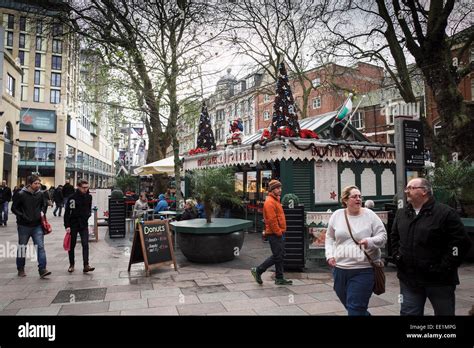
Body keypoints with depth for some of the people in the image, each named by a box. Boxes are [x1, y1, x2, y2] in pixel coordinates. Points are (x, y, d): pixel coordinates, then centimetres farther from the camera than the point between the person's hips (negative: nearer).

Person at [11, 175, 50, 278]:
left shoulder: (40, 194, 2)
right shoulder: (21, 195, -9)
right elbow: (14, 208, -5)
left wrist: (42, 212, 0)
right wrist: (23, 216, -16)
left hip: (37, 225, 2)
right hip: (24, 226, -2)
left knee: (40, 246, -6)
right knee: (22, 247, 13)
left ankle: (42, 269, -6)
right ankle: (21, 269, 29)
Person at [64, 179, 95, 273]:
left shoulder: (89, 197, 3)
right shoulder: (72, 197, -11)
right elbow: (67, 212, -10)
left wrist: (88, 215, 1)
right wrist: (67, 225, -15)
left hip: (84, 224, 3)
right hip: (73, 225, -2)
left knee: (85, 244, -7)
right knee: (72, 245, 9)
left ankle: (86, 266, -8)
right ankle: (71, 265, 24)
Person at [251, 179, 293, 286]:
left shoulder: (275, 200, 16)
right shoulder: (270, 202, -17)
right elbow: (272, 220, -22)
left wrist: (281, 232, 17)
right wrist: (278, 232, -18)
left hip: (279, 233, 10)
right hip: (274, 234, -10)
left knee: (280, 256, 13)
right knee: (277, 256, -6)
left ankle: (279, 278, 21)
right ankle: (258, 270, 6)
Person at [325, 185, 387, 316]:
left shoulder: (369, 215, -5)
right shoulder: (336, 215, 2)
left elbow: (382, 235, -3)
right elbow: (329, 237, 12)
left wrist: (370, 241, -22)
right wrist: (330, 255, 1)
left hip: (364, 269, -4)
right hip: (339, 268, 4)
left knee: (355, 309, -3)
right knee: (348, 304, 21)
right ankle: (364, 314, 48)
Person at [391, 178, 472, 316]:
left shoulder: (445, 213, -9)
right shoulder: (401, 214, 10)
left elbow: (461, 241, -12)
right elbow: (394, 238, 22)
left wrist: (444, 267, -14)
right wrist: (397, 256, 8)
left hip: (439, 281, -4)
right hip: (409, 279, 5)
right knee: (408, 312, 10)